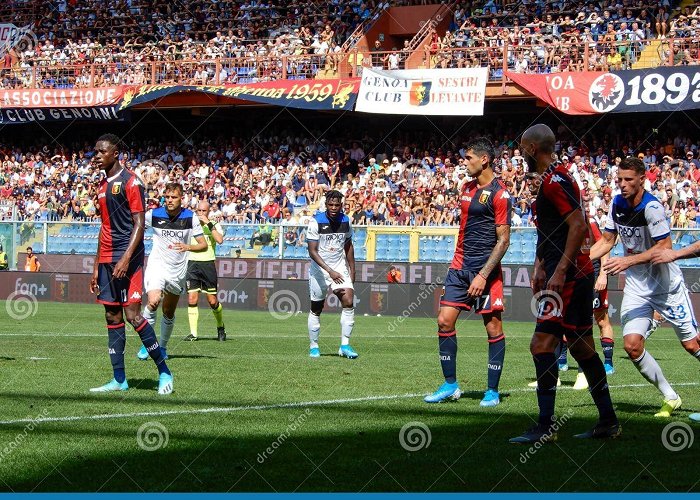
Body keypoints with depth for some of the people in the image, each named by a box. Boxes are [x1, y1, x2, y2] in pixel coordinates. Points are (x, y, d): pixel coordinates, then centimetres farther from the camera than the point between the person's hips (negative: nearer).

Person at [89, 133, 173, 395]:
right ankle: (119, 379, 9)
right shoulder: (102, 185, 17)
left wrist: (126, 259, -22)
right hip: (106, 259, 8)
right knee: (112, 317, 6)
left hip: (127, 258, -8)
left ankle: (164, 371, -3)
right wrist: (96, 267, 20)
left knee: (132, 314, -12)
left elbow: (139, 224, -13)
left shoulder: (130, 181, -8)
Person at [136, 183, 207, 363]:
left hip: (178, 270, 2)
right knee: (153, 302, -25)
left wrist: (187, 247, -22)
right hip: (157, 265, -2)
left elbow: (203, 244, -3)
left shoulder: (190, 217, -4)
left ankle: (163, 347, 31)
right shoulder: (154, 214, -6)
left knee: (169, 313, 11)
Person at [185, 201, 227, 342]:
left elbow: (220, 240, -19)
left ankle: (220, 327, 24)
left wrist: (208, 223, -20)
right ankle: (193, 333, -4)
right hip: (192, 263, 2)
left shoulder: (215, 226, 1)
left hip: (208, 263, -2)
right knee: (192, 299, -7)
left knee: (212, 301, 0)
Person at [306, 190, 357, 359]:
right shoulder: (316, 221, -15)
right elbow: (312, 251, -18)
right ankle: (313, 346, 21)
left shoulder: (345, 221, -1)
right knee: (316, 309, 6)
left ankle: (345, 345, -10)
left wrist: (352, 271, 14)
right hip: (320, 269, -3)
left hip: (340, 269, 3)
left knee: (349, 302, -15)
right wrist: (330, 271, -26)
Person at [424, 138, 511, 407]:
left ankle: (492, 391, 6)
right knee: (445, 321, 1)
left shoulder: (499, 193, -10)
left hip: (485, 270, -8)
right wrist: (458, 261, 18)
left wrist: (483, 275, -18)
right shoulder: (467, 188, 13)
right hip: (460, 266, 8)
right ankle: (450, 385, 9)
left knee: (493, 327, -1)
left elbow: (503, 240, -13)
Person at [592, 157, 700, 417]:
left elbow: (664, 247, -24)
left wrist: (628, 261, -30)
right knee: (632, 345, -11)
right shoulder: (617, 204, 0)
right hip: (636, 286, 5)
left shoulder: (652, 207, -21)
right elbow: (607, 240, 10)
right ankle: (670, 398, 4)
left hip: (666, 285, -5)